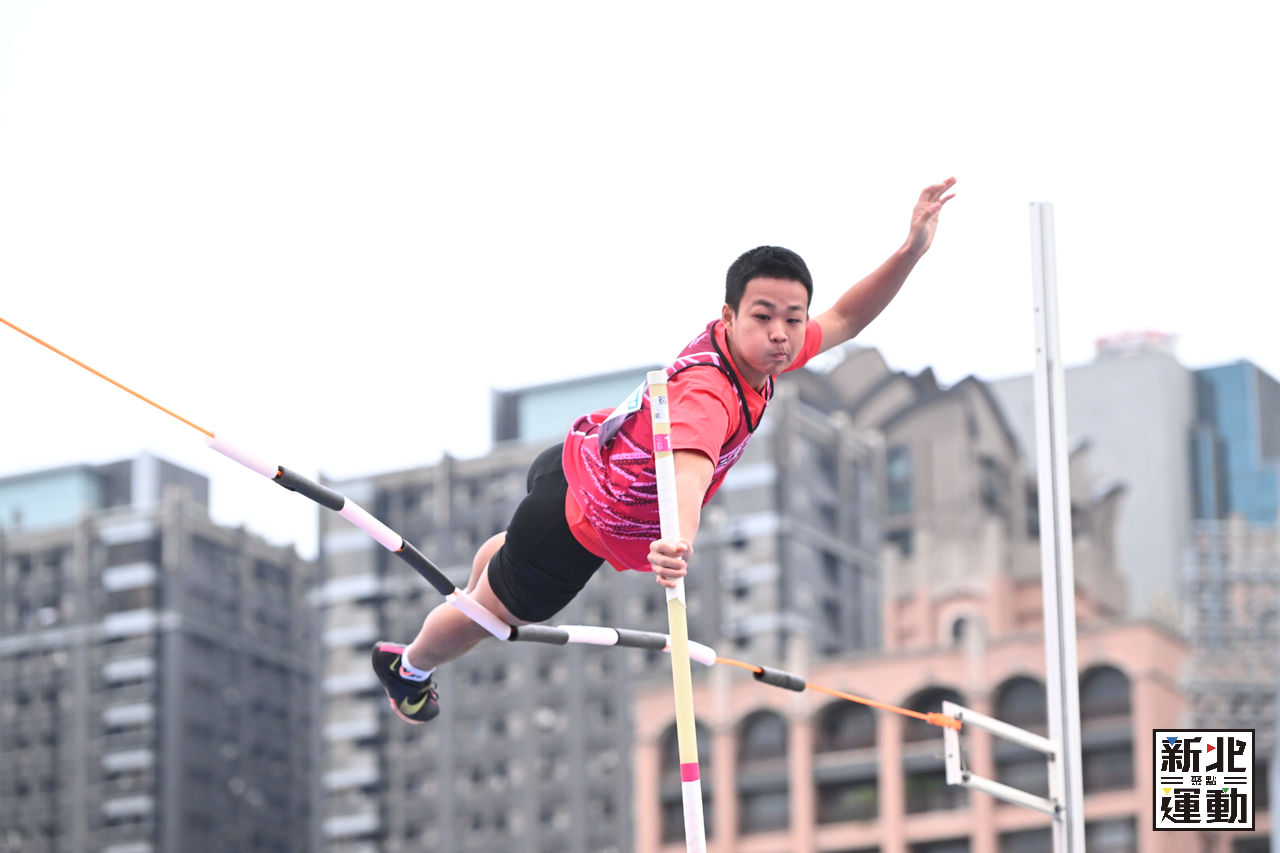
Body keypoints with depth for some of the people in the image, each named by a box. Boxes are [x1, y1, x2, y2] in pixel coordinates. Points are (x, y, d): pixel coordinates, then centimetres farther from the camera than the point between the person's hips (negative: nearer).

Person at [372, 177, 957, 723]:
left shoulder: (754, 349, -17)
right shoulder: (709, 393, -44)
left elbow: (844, 319, -1)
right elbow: (688, 471, -64)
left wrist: (912, 250, -16)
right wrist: (679, 543, -85)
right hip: (586, 530, -8)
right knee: (494, 612, 18)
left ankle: (470, 594, 71)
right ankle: (409, 666, 47)